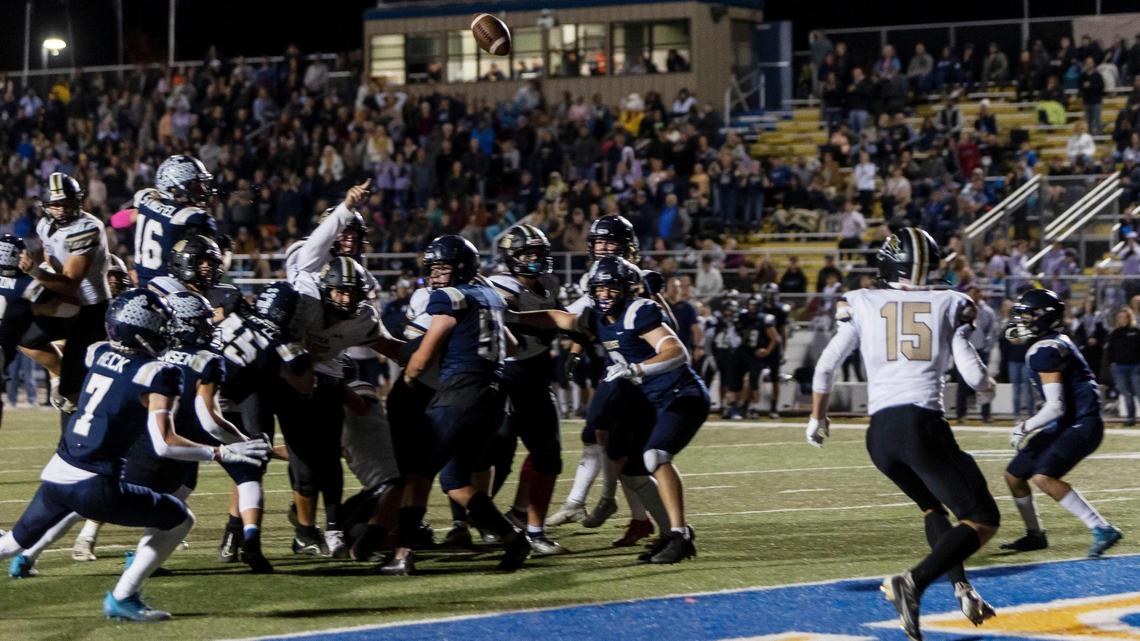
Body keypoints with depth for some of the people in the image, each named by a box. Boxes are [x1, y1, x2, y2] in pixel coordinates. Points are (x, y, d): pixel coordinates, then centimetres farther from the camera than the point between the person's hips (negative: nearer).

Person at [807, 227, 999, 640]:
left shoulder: (862, 304, 11)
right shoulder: (949, 304, 6)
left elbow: (827, 365, 10)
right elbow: (972, 374, 2)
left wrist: (818, 417, 26)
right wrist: (988, 386, 26)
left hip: (879, 432, 4)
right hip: (923, 423, -4)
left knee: (932, 505, 28)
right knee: (984, 520, 0)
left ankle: (962, 589, 8)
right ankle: (913, 582, -22)